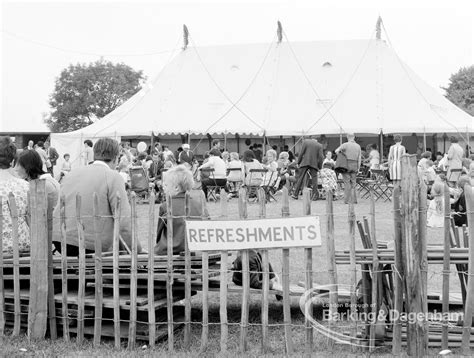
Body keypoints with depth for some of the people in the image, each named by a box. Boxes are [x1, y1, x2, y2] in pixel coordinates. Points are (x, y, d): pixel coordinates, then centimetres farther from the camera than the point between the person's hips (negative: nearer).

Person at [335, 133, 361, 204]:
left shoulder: (345, 145, -5)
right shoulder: (358, 146, 7)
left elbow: (336, 151, -11)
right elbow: (359, 158, 6)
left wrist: (340, 152, 11)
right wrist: (358, 168, 10)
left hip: (347, 164, -4)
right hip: (354, 165, 4)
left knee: (347, 183, -1)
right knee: (353, 183, 9)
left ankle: (347, 200, -5)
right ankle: (354, 200, 6)